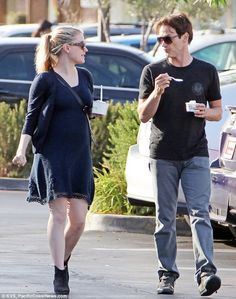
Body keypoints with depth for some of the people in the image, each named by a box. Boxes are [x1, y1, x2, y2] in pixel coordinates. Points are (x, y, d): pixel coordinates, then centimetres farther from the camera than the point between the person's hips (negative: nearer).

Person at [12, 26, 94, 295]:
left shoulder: (85, 77, 13)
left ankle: (63, 261, 22)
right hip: (52, 154, -5)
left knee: (78, 219, 0)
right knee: (58, 213, -11)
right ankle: (59, 275, -9)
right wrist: (21, 150, -13)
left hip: (80, 154, 5)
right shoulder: (45, 80, -3)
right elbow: (31, 118, -3)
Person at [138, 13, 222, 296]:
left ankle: (206, 272, -21)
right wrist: (157, 93, -17)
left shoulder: (206, 71, 6)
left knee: (200, 212, -12)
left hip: (196, 155, -1)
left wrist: (206, 112, -9)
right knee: (165, 218, 3)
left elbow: (218, 111, 14)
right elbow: (143, 115, 1)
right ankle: (167, 275, 9)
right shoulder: (153, 72, 4)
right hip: (163, 156, 1)